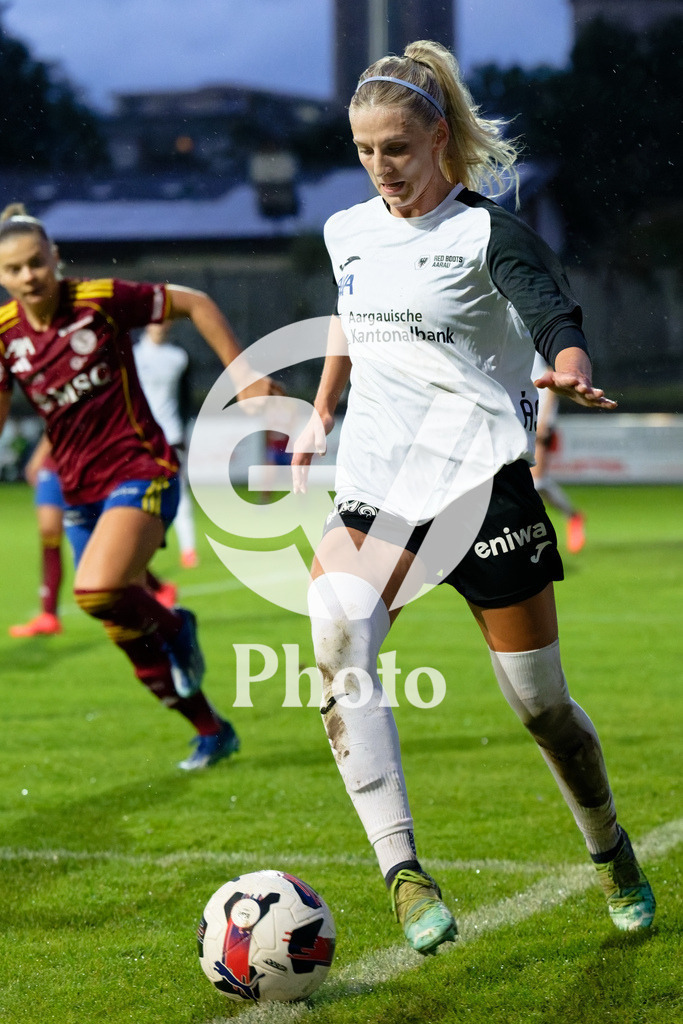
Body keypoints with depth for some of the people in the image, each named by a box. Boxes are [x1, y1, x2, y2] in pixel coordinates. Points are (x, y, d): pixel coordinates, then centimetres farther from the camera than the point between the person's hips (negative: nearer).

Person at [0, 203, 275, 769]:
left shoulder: (103, 300, -13)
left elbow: (195, 303, -3)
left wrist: (244, 374, -5)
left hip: (140, 472, -6)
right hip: (80, 491, 6)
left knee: (97, 591, -29)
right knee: (132, 639, 9)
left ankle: (175, 627, 3)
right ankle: (213, 732, 27)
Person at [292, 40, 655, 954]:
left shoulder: (487, 233, -6)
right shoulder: (349, 233, 11)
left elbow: (554, 314, -22)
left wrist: (571, 368, -43)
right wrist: (321, 413, 30)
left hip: (480, 482, -4)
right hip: (375, 488, 4)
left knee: (540, 701, 2)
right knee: (335, 634, -27)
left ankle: (612, 853, 33)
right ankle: (404, 874, -31)